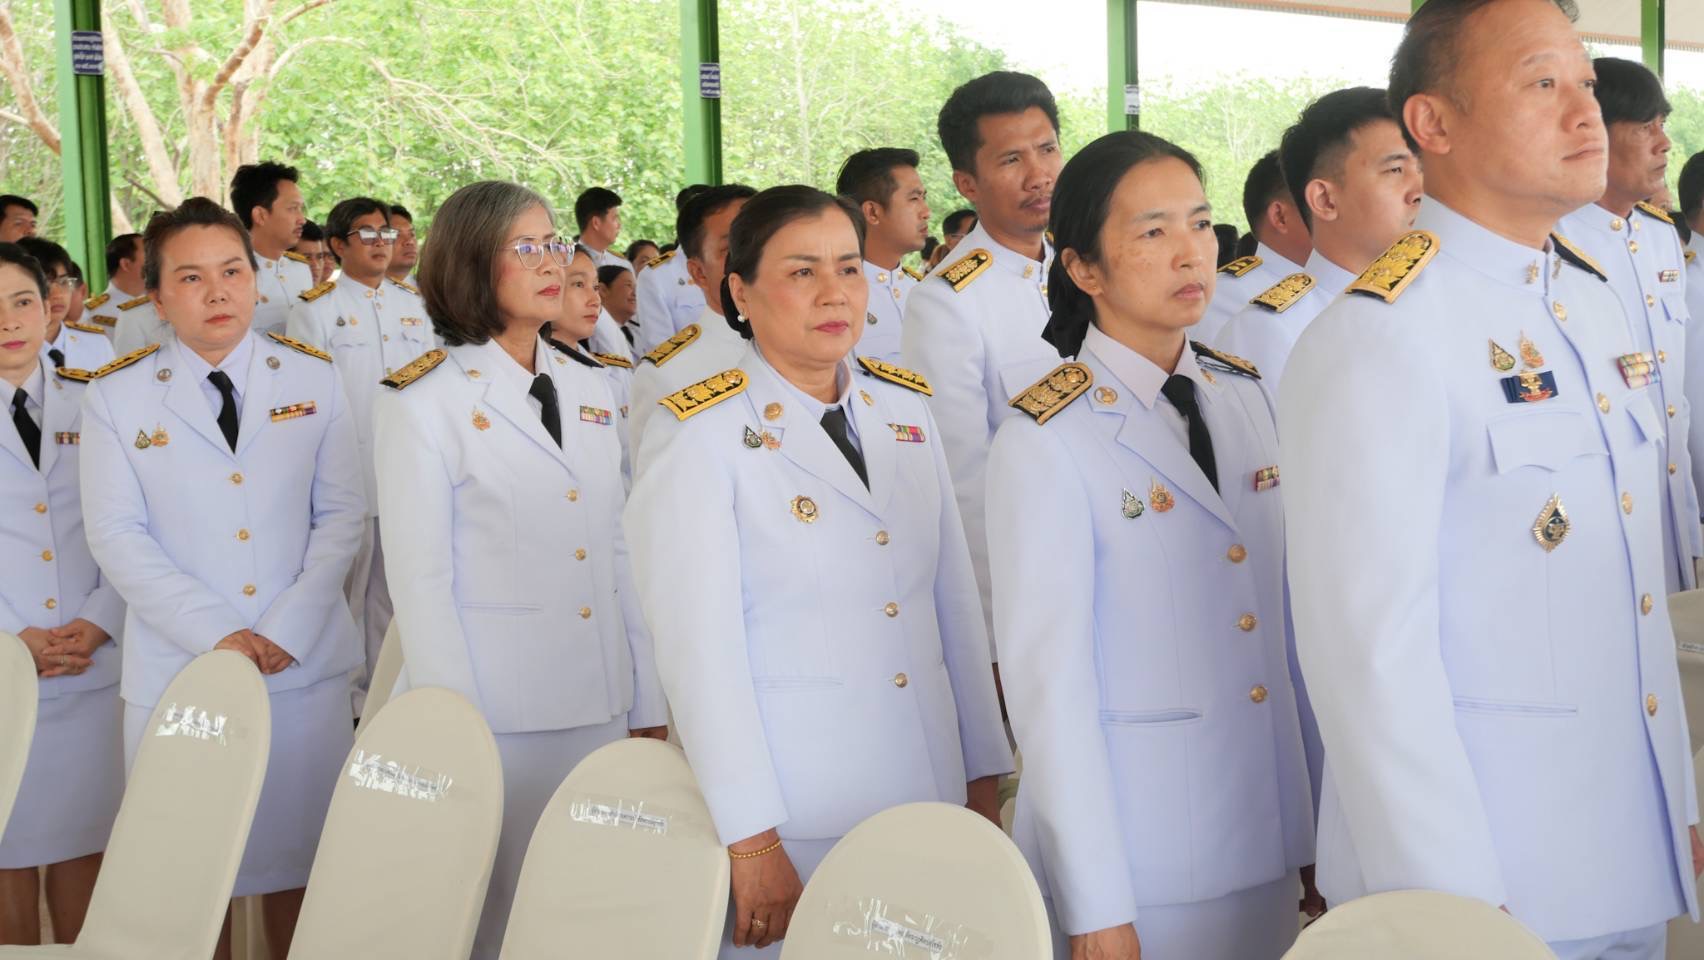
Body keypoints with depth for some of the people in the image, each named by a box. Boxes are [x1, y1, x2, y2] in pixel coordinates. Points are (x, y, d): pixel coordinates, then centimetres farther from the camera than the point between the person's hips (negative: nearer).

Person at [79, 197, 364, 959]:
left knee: (299, 860, 8)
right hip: (177, 670, -1)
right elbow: (117, 537, -5)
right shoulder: (115, 397, 0)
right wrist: (217, 633, -15)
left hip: (305, 667, 1)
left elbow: (341, 514, 1)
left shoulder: (312, 380, 4)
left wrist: (288, 629, -12)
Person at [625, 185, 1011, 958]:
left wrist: (985, 778, 9)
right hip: (797, 806, -5)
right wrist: (750, 839, -17)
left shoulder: (906, 409, 7)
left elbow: (955, 602, 10)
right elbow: (699, 643, -14)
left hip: (931, 791, 5)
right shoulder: (704, 435, -10)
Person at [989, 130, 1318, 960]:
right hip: (1138, 854, -5)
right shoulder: (1043, 442, -13)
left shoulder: (1246, 396, 5)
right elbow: (1049, 683, -13)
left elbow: (1286, 620, 9)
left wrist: (1315, 828, 9)